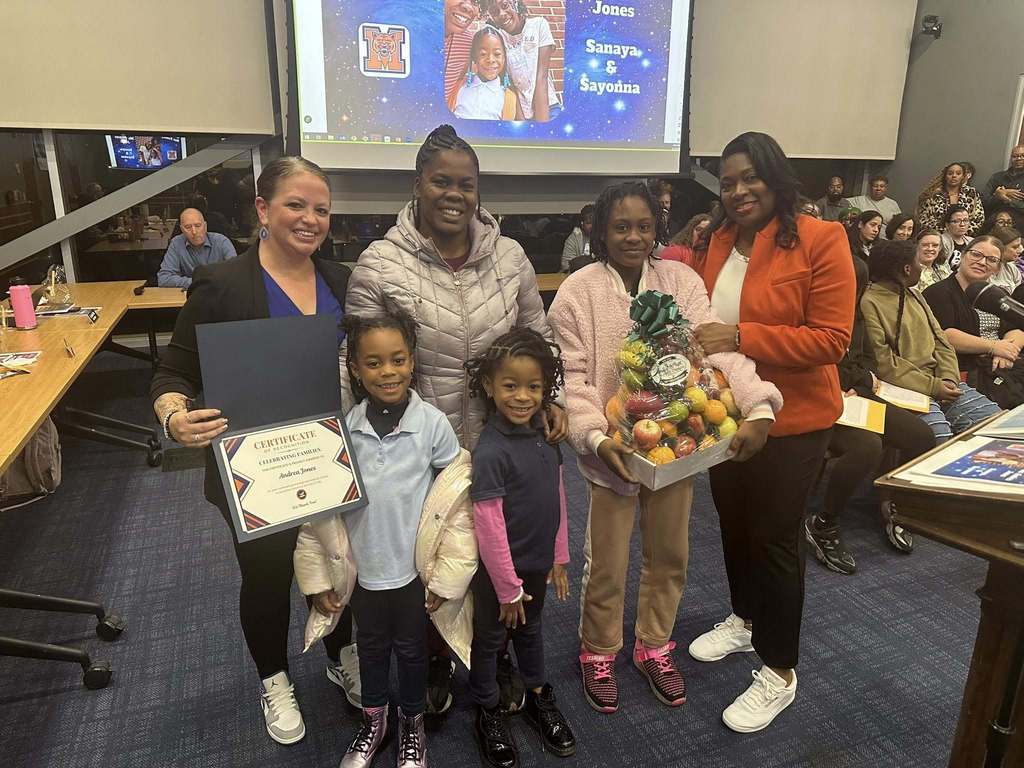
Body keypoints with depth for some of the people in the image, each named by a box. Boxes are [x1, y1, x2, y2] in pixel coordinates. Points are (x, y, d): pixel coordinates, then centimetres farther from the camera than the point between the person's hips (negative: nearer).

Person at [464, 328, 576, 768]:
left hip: (538, 562, 6)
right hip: (498, 571, -6)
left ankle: (538, 699, 49)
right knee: (490, 638, 16)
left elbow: (557, 497, 4)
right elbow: (489, 529, -23)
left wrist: (559, 558, 8)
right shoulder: (490, 451, -27)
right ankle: (487, 715, 38)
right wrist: (508, 588, -15)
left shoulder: (544, 434, -6)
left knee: (531, 629, 26)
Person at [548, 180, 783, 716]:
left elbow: (719, 351, -13)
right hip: (614, 448, -3)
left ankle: (654, 647, 43)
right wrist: (597, 437, -26)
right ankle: (598, 654, 38)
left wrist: (758, 408, -29)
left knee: (669, 555, 19)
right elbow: (573, 376, -11)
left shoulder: (682, 280, -3)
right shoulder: (578, 291, -9)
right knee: (607, 564, 12)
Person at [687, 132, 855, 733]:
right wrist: (692, 335, -6)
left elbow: (831, 340, -20)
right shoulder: (718, 240, 2)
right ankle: (745, 620, 47)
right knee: (734, 523, 20)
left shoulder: (821, 240, -15)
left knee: (774, 538, 6)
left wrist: (742, 337, -27)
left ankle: (780, 672, 27)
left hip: (792, 419, -6)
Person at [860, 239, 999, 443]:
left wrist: (949, 378, -3)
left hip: (940, 382, 8)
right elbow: (883, 363, -15)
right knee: (940, 435, -30)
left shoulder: (915, 295, 20)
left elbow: (941, 341, 16)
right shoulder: (869, 303, -9)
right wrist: (932, 387, -15)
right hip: (906, 388, -8)